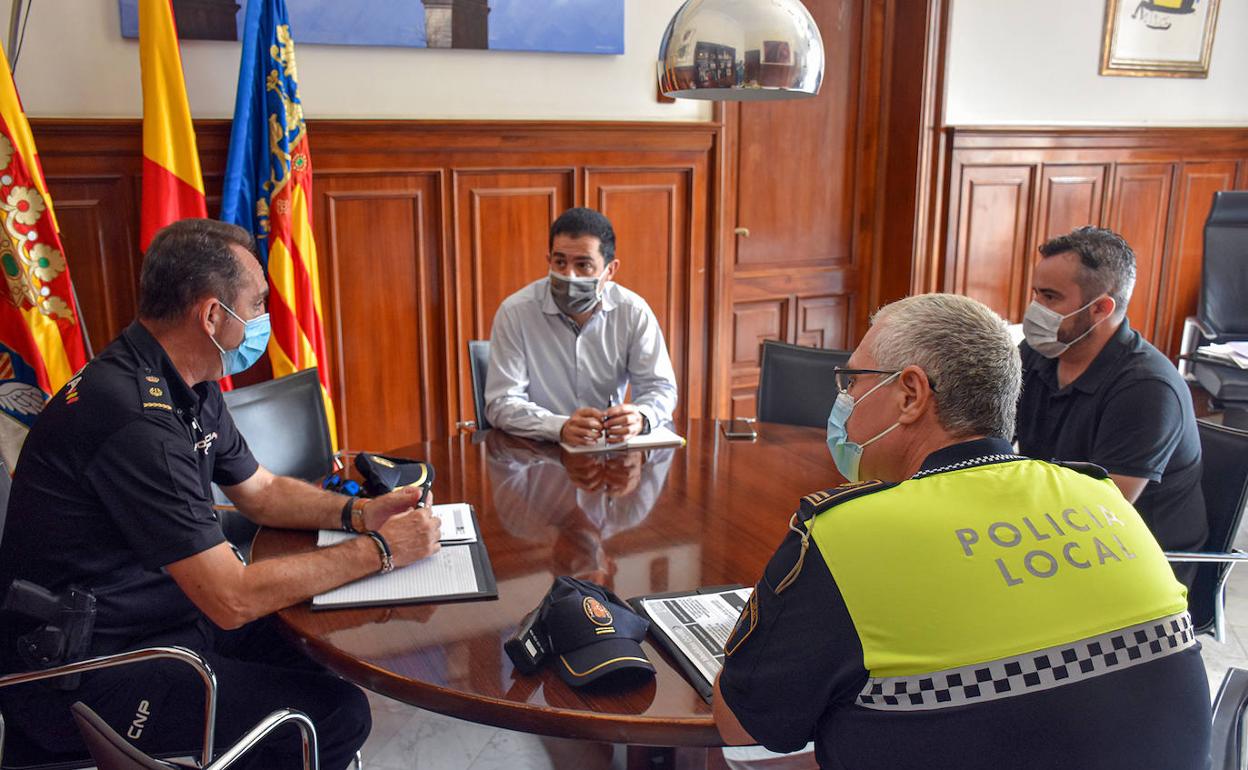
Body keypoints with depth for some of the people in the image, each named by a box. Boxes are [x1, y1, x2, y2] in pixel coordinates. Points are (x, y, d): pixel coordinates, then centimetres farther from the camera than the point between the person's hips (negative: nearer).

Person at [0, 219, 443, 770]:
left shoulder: (190, 387, 2)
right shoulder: (135, 414, -30)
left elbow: (262, 492, 15)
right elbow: (232, 599, -29)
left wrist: (359, 513, -2)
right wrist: (380, 549, -20)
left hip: (160, 619, 10)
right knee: (337, 715, -15)